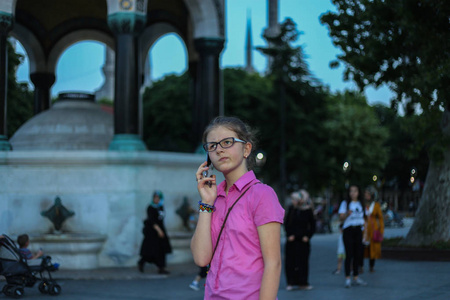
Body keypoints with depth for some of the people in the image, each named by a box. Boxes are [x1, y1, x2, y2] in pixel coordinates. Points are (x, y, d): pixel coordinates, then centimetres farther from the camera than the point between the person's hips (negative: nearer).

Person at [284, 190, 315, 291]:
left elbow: (313, 225, 6)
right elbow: (286, 224, 7)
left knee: (303, 261, 3)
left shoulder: (308, 210, -1)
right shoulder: (291, 209, 2)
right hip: (292, 239, 1)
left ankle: (303, 283, 12)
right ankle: (291, 283, 7)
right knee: (290, 261, -1)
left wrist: (308, 236, -6)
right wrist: (289, 235, -6)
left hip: (303, 240, -1)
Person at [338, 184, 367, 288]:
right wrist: (347, 214, -28)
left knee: (358, 254, 5)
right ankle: (347, 278, -7)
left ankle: (356, 277, 14)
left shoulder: (361, 204, 13)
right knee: (349, 254, -9)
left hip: (358, 230, 4)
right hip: (348, 230, -4)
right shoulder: (345, 203, 1)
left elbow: (363, 218, 17)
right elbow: (341, 217, -8)